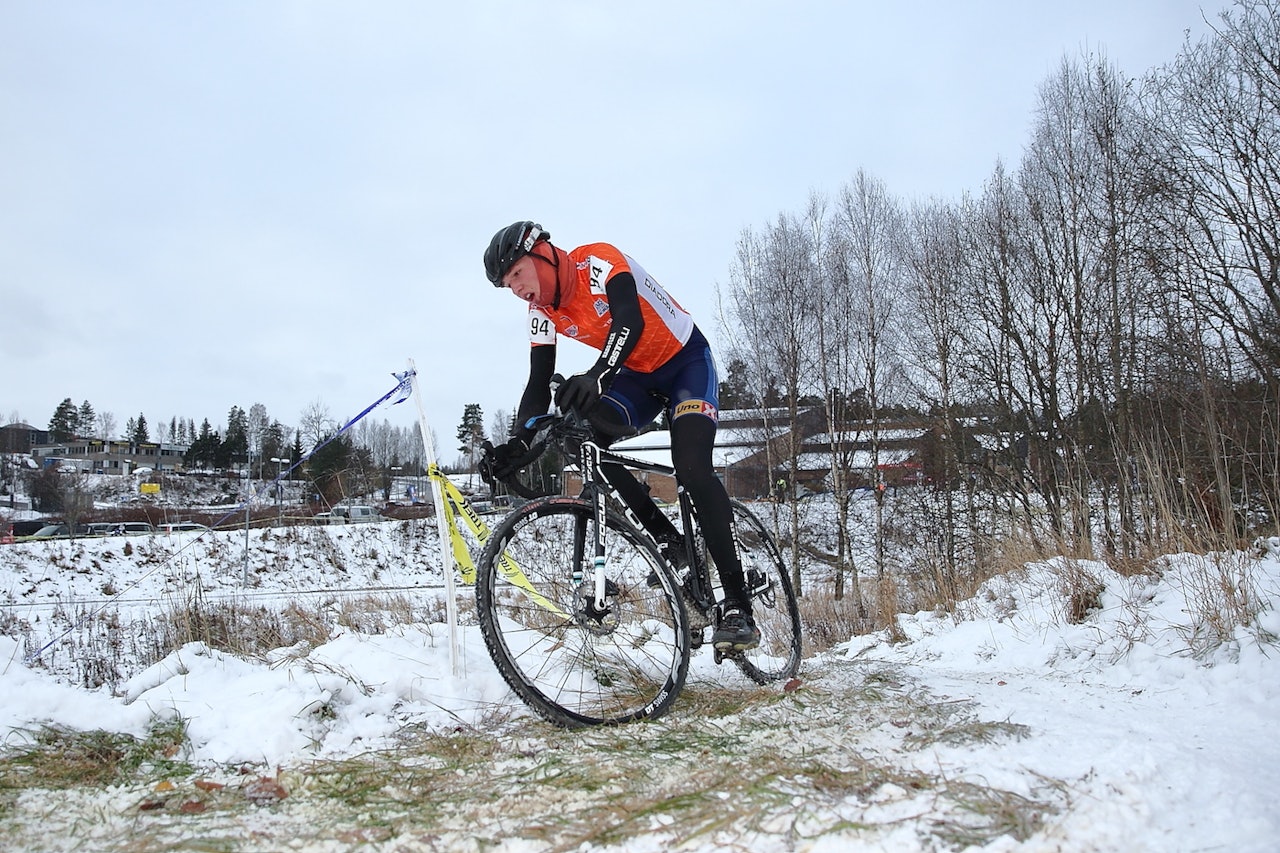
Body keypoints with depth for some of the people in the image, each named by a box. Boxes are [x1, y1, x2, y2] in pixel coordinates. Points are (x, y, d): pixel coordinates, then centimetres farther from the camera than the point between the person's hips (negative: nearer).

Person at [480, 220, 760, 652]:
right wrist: (519, 444, -24)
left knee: (691, 468, -26)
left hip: (687, 360, -6)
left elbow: (629, 320, -41)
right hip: (638, 375, 7)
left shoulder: (597, 260, -24)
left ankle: (738, 607, -22)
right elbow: (539, 384, -8)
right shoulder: (542, 313, -5)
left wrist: (598, 375, -58)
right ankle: (674, 548, -10)